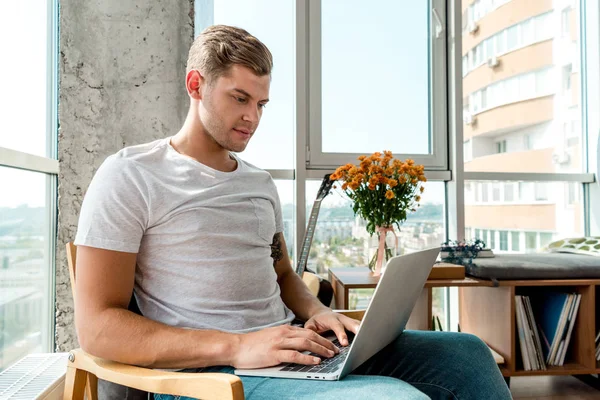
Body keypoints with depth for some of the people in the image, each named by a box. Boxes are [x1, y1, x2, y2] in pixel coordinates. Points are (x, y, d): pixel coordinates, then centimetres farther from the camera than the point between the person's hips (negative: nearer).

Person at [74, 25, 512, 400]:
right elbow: (97, 326, -11)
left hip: (288, 351, 7)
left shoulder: (261, 182, 16)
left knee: (465, 353, -4)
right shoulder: (130, 176, -4)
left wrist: (317, 312, 1)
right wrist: (236, 346, -22)